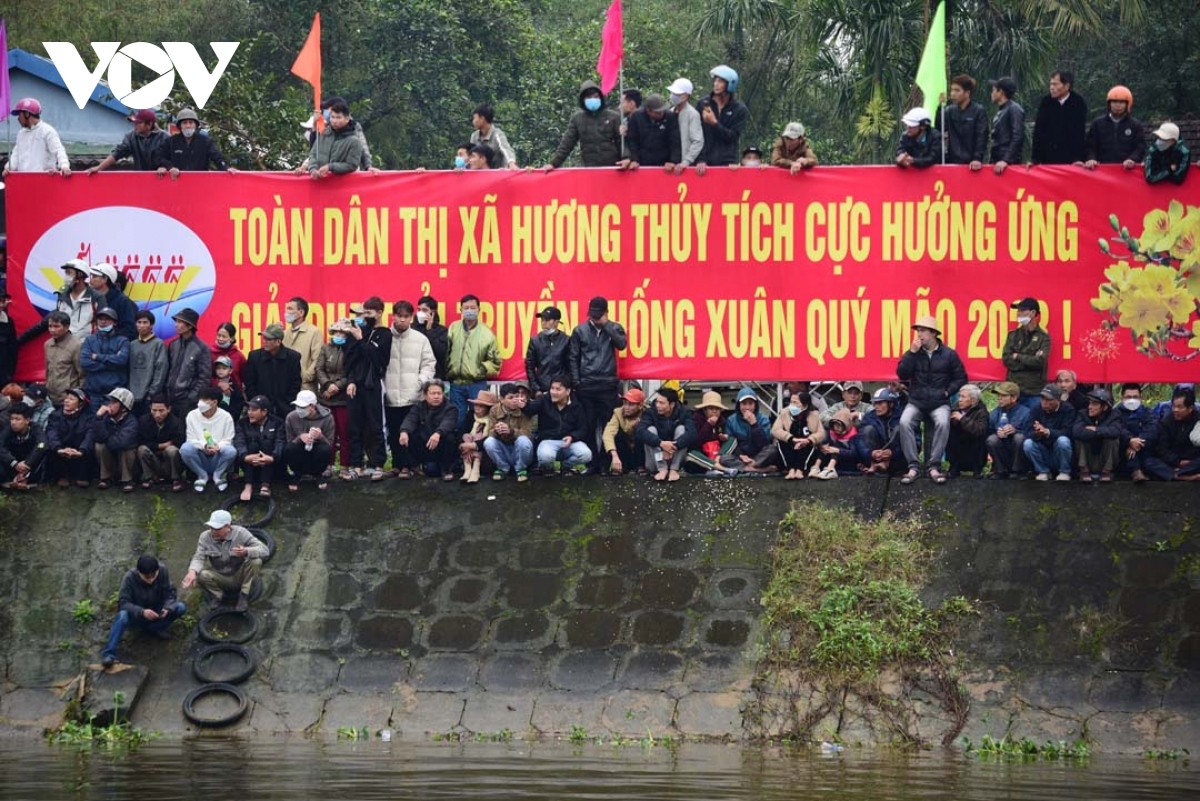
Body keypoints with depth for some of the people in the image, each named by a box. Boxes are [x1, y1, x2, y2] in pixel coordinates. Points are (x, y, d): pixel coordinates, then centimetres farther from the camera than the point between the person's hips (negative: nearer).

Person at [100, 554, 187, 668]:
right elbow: (123, 603, -28)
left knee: (181, 607, -21)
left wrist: (167, 608, -34)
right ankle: (109, 653, -34)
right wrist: (142, 612, -45)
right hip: (136, 615, -3)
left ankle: (151, 628, -9)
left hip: (156, 612, 3)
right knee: (122, 616, -37)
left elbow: (170, 592, -12)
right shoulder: (130, 577, -25)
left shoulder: (162, 570, -19)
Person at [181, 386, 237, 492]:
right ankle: (202, 476, -6)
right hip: (200, 457, 1)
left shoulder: (225, 417, -7)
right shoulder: (192, 415, -5)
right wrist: (203, 446, -26)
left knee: (231, 451, -33)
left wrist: (218, 447, -30)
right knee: (185, 448, -31)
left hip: (217, 457, -1)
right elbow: (191, 439, -5)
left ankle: (218, 475, -2)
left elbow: (227, 440, -7)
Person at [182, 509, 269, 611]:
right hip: (220, 579, 1)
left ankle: (244, 597, -11)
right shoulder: (205, 537, -13)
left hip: (239, 578, -1)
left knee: (256, 561, -29)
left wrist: (246, 551, -44)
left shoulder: (240, 533, -17)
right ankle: (218, 597, 0)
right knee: (201, 574, -30)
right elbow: (198, 558, -20)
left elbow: (264, 550, -22)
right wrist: (192, 572, -44)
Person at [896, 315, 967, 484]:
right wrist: (912, 353, -10)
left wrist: (947, 391, -7)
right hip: (916, 401, 2)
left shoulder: (948, 354, 3)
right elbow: (902, 374, -4)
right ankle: (913, 466, -25)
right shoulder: (913, 353, 8)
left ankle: (934, 466, -26)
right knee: (905, 422, -30)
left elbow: (960, 378, 8)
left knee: (943, 422, -34)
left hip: (939, 402, -2)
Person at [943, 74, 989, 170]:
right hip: (952, 162, 4)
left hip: (971, 163, -4)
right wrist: (940, 107, -8)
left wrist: (977, 159, -19)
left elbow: (981, 137, -9)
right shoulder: (950, 110, 10)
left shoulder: (978, 111, -4)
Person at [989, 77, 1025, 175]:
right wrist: (992, 161, 13)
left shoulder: (1014, 109, -8)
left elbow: (1017, 137, -16)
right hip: (997, 162, 8)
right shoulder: (1001, 111, 18)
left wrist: (1006, 160, -22)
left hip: (1009, 163, -8)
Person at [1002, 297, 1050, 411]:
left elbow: (1039, 361, -11)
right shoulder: (1013, 335, 10)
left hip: (1034, 391, -2)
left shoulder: (1043, 337, 1)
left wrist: (1018, 357, -2)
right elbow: (1006, 360, 0)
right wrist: (1029, 360, -8)